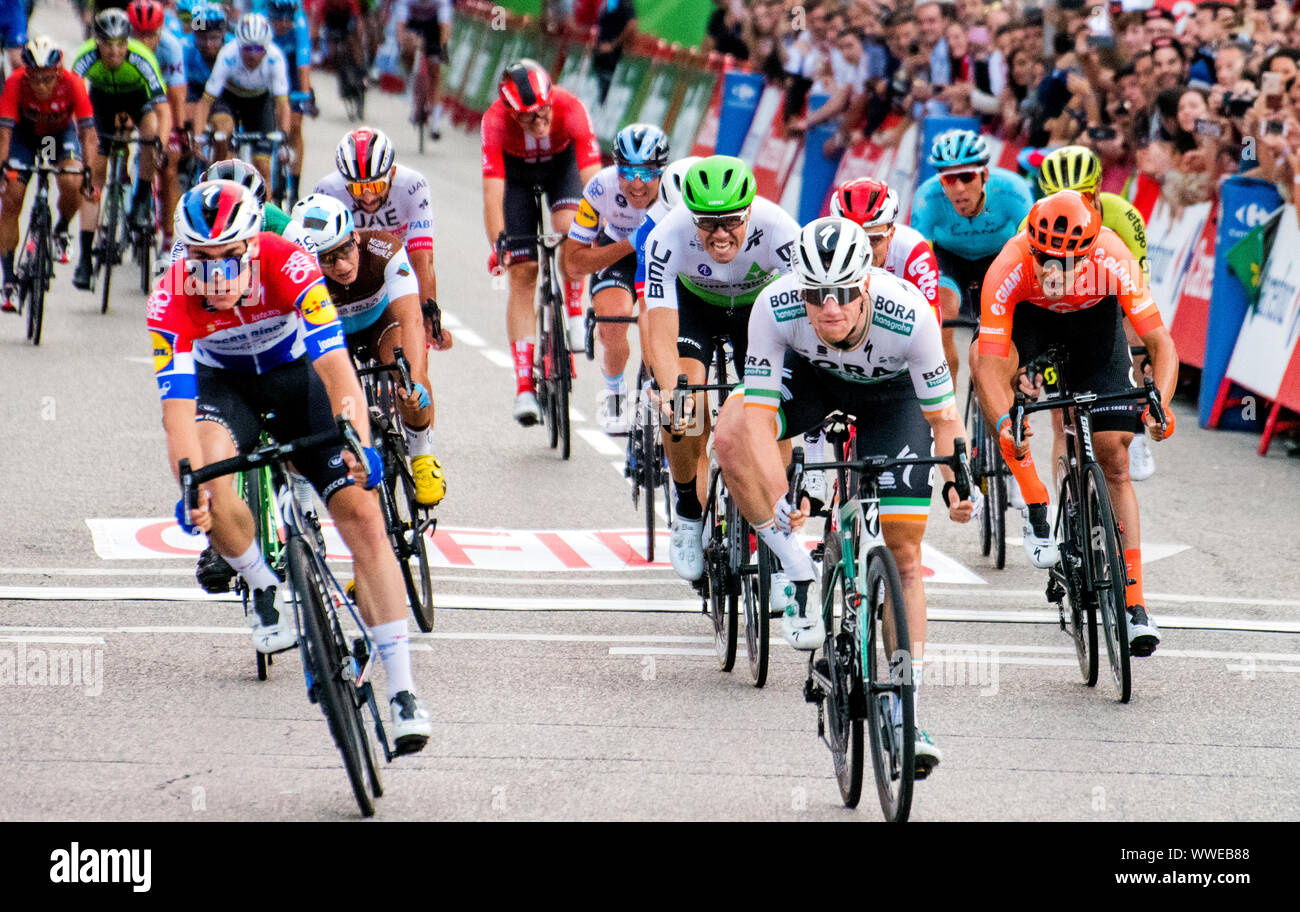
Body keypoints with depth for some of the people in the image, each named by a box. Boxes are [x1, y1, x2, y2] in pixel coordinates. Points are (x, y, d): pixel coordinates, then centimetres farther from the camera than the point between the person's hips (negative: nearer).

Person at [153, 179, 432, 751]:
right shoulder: (172, 298, -29)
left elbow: (335, 364, -39)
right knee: (210, 483, -33)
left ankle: (402, 692, -14)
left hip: (296, 376, 0)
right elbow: (177, 405, -35)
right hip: (224, 383, 0)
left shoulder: (285, 265, -33)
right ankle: (265, 592, -2)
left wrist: (358, 444, -54)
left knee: (362, 514, -14)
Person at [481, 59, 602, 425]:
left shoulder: (571, 109, -37)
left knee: (570, 230, -31)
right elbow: (492, 192, -41)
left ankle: (575, 315, -6)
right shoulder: (496, 120, -37)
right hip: (516, 170, 0)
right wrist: (498, 245, -52)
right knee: (522, 274, -6)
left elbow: (592, 178, -41)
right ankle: (524, 388, -6)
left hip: (561, 162, 0)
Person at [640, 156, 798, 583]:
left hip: (761, 302, 0)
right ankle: (688, 511, 1)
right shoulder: (668, 238, -36)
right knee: (682, 408, -23)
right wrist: (672, 391, -59)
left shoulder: (777, 230, -37)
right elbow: (660, 335, -41)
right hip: (694, 302, 0)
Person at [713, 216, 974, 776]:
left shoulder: (908, 316, -36)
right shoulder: (775, 309, -35)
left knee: (903, 550, -8)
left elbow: (942, 416, -22)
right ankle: (796, 573, -22)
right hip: (807, 376, 1)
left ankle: (904, 713, -1)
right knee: (731, 432, -34)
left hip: (890, 392, 0)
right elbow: (757, 410, -32)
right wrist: (769, 496, -46)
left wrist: (956, 482, -39)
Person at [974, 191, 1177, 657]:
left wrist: (1159, 405, -52)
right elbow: (990, 365, -40)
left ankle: (1135, 606, -4)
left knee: (1115, 464, -7)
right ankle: (1035, 506, -18)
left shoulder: (1112, 261, -37)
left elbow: (1161, 344, -34)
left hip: (1094, 321, -1)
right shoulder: (1009, 269, -39)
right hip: (1029, 318, 1)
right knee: (982, 361, -31)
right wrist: (1002, 423, -58)